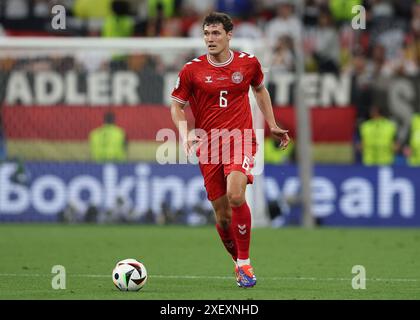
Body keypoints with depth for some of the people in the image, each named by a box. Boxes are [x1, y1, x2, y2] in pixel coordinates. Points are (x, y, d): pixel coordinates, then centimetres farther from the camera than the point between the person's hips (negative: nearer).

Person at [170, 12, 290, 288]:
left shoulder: (248, 63, 3)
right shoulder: (192, 70, 0)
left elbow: (260, 89, 23)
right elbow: (177, 105, 8)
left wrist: (272, 126, 20)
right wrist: (185, 133, -10)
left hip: (240, 140, -1)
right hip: (208, 146, 1)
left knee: (236, 196, -26)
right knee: (222, 214, 2)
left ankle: (244, 262, -12)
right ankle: (239, 264, 26)